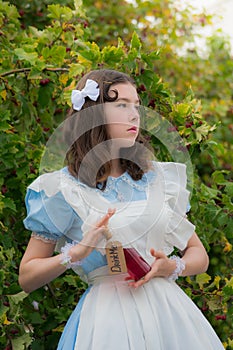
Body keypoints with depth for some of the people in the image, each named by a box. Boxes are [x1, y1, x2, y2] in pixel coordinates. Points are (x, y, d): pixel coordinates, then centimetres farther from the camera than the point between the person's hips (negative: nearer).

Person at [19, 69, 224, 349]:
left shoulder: (158, 178, 10)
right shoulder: (63, 189, -1)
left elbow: (199, 255, 15)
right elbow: (27, 279, 2)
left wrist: (170, 267, -7)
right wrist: (77, 252, -13)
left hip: (165, 306, 4)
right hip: (107, 312, -3)